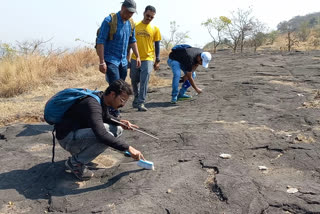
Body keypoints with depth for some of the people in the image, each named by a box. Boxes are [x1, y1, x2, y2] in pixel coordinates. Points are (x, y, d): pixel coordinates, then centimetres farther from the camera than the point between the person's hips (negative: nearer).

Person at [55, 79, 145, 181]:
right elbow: (102, 135, -40)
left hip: (81, 131, 10)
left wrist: (120, 121, -1)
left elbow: (105, 116, 21)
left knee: (117, 129, 2)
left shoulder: (103, 99, 0)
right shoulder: (92, 104, -29)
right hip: (67, 138, -9)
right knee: (105, 138, -32)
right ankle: (76, 162, -9)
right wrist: (128, 148, -38)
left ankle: (80, 153, 8)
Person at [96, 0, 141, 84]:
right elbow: (100, 41, -15)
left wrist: (137, 56, 14)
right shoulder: (109, 21, -12)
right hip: (110, 61, -6)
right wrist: (102, 62, -19)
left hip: (123, 62, 7)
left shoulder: (131, 24, 8)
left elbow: (132, 41, 21)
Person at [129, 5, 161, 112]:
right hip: (135, 59, 2)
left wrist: (157, 60, 2)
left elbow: (157, 45, 6)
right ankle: (137, 97, 34)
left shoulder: (155, 29, 3)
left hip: (148, 59, -2)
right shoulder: (135, 26, 3)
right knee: (134, 81, 12)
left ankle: (141, 103, -6)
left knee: (144, 81, -11)